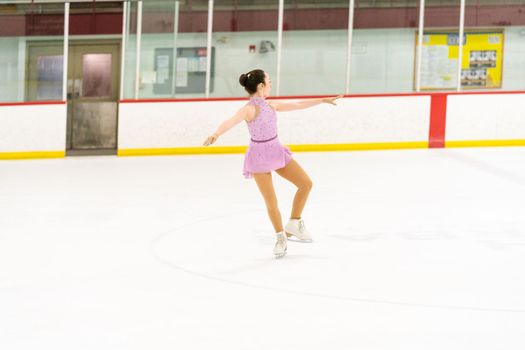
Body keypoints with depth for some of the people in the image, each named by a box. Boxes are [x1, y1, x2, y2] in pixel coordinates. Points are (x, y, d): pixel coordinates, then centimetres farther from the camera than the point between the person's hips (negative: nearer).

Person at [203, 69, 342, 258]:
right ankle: (281, 237, 19)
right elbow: (231, 121, -37)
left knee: (306, 183, 4)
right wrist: (216, 134, -56)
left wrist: (323, 100, 21)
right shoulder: (249, 109, -19)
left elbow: (298, 105, 15)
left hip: (277, 151, 7)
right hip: (259, 156, -7)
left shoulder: (271, 105, 3)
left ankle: (294, 224, 21)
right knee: (271, 201, -5)